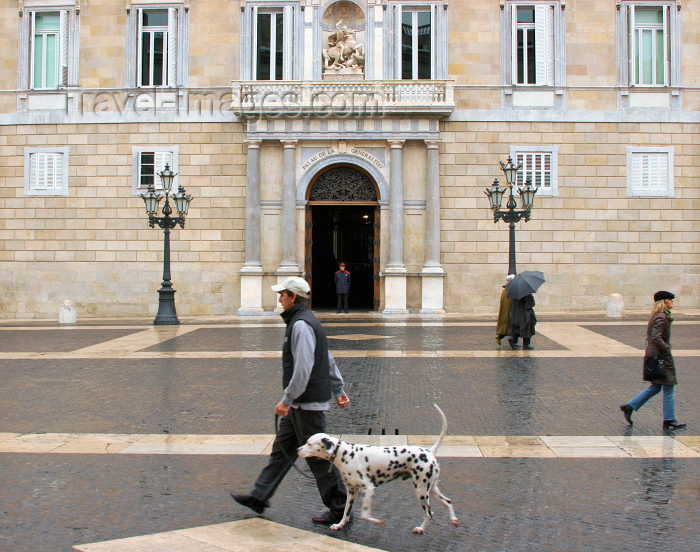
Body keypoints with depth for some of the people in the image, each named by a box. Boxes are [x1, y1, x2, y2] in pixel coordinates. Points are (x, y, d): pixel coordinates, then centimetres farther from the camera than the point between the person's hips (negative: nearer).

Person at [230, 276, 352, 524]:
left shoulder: (301, 325, -19)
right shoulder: (305, 321, 15)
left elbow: (303, 368, -26)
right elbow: (329, 360, 20)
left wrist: (287, 400, -22)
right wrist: (338, 390, 24)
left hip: (308, 403, -11)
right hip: (299, 404, 11)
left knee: (318, 455, -3)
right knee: (282, 449, 15)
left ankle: (339, 508, 6)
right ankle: (258, 498, 23)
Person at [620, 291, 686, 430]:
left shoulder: (657, 316, 12)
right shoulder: (661, 318, -19)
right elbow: (656, 338, -27)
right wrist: (667, 349, -16)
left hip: (654, 355, 10)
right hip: (661, 356, -10)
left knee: (655, 387, 16)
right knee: (669, 389, 0)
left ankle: (629, 406, 14)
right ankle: (669, 420, 8)